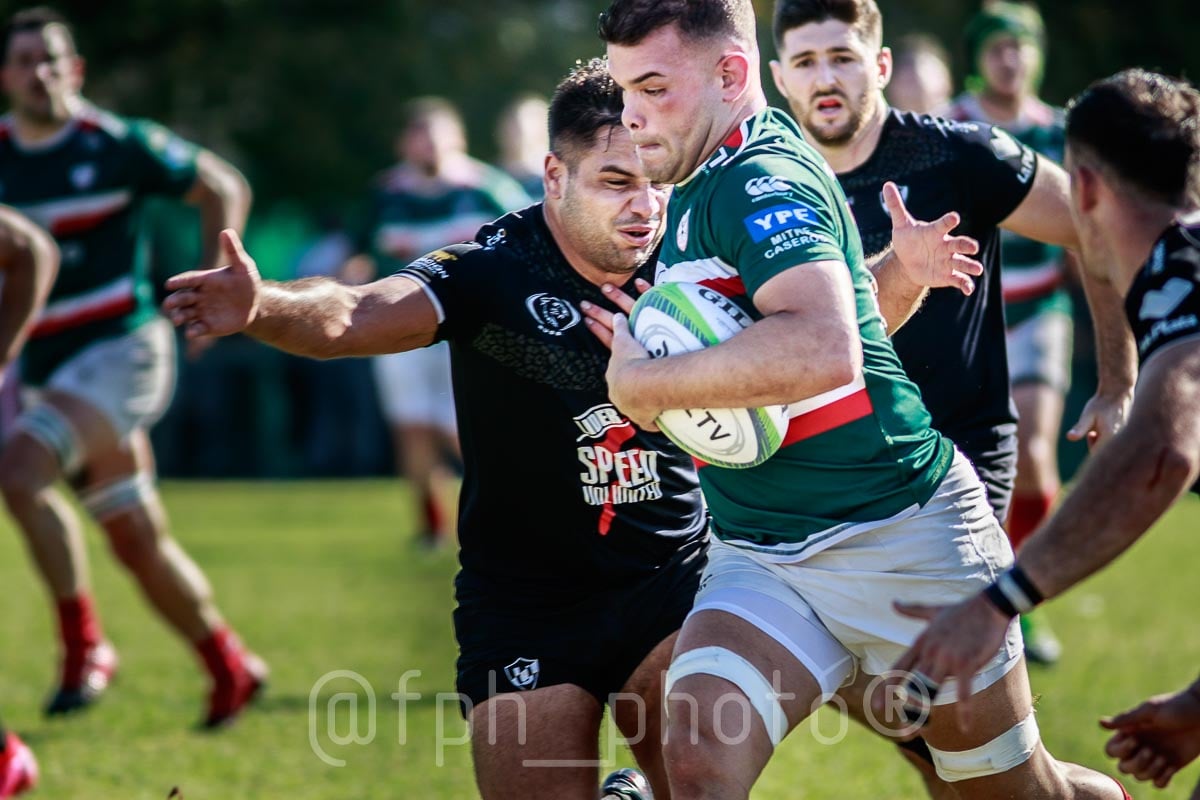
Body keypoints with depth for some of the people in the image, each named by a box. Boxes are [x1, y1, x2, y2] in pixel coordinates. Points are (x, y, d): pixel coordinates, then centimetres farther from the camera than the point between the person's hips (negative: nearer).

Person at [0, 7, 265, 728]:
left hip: (121, 348, -5)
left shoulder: (116, 145, -7)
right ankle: (230, 664, 25)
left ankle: (84, 642, -14)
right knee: (138, 541, 8)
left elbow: (224, 189, 4)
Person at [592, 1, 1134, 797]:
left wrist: (642, 381, -25)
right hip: (756, 557, 8)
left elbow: (822, 349, -37)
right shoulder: (696, 188, 11)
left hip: (899, 539, -8)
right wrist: (651, 352, 5)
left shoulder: (761, 183, -18)